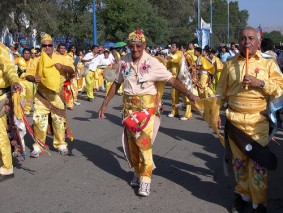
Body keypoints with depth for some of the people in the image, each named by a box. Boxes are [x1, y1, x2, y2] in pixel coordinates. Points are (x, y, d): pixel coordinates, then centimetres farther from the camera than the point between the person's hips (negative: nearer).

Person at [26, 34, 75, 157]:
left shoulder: (61, 58, 4)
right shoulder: (37, 61, 7)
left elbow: (72, 70, -2)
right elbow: (28, 74, 5)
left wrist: (62, 67, -21)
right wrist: (33, 78, -17)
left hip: (57, 95, 0)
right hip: (41, 95, 1)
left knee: (59, 120, 6)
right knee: (39, 120, -4)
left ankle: (61, 145, 20)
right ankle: (38, 146, 8)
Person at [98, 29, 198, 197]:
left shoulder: (152, 63, -12)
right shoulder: (123, 61, 0)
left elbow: (172, 80, -14)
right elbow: (116, 84, 10)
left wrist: (189, 94, -27)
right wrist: (105, 104, 11)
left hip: (146, 107, -4)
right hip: (129, 106, 4)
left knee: (144, 142, -8)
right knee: (132, 142, 11)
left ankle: (145, 179, 4)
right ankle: (138, 172, 30)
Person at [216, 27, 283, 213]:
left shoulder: (268, 63, 2)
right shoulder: (230, 64, 8)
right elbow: (222, 91, 12)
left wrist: (259, 82, -17)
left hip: (258, 121, -2)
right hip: (235, 119, 2)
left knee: (258, 162, -1)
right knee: (239, 160, 11)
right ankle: (242, 195, 27)